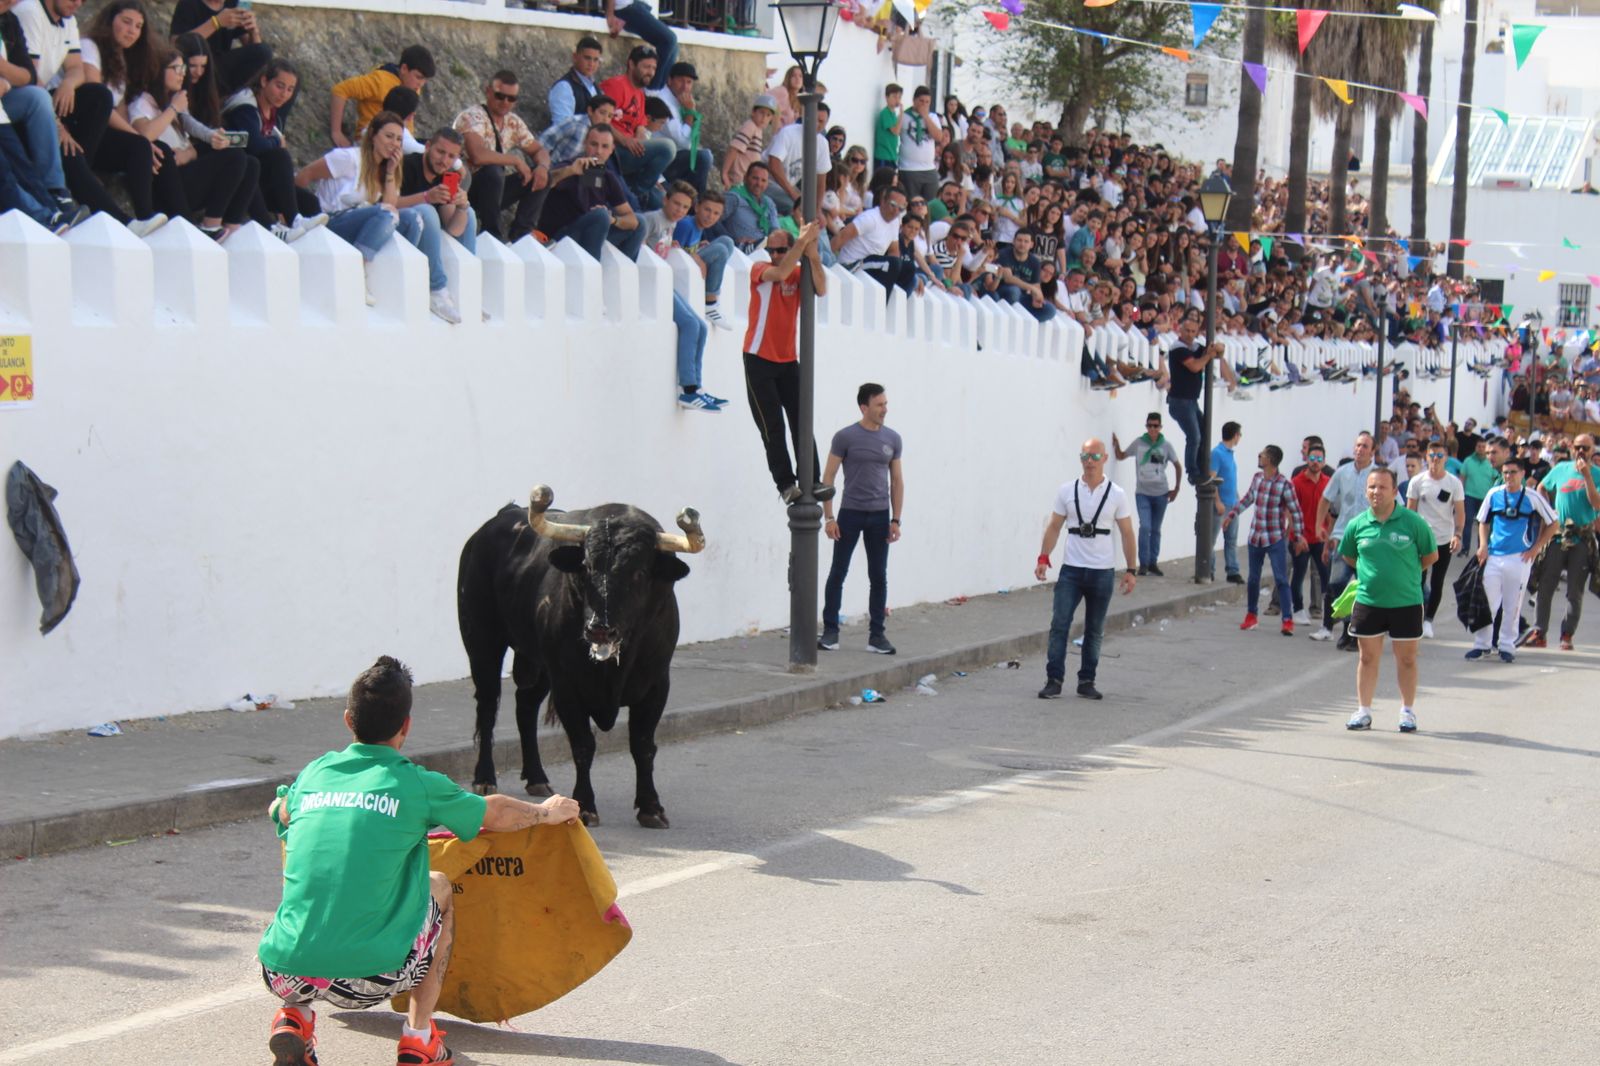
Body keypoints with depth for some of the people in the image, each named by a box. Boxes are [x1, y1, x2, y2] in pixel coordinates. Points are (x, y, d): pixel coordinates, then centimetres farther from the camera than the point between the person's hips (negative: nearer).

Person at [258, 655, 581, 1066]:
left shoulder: (314, 773, 10)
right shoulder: (417, 785, 2)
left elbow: (278, 813, 35)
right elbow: (495, 814, 21)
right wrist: (547, 812, 42)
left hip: (282, 976, 3)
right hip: (367, 979, -3)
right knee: (439, 887, 25)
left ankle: (293, 1017, 16)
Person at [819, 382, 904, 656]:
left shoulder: (892, 439, 6)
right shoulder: (845, 437, -5)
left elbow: (897, 481, 10)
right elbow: (828, 477, -3)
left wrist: (896, 520, 4)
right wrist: (829, 516, -9)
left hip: (879, 515, 3)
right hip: (850, 513, -3)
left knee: (878, 577, 5)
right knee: (838, 573, 1)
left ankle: (876, 635, 10)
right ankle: (830, 631, 8)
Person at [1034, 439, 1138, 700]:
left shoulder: (1116, 494, 1)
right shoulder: (1066, 491, 3)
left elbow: (1127, 533, 4)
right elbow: (1054, 527, 6)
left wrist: (1130, 570, 0)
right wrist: (1043, 558, -4)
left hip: (1102, 571, 0)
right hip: (1071, 569, 0)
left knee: (1095, 630, 7)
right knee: (1059, 625, -8)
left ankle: (1087, 681, 15)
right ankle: (1054, 680, -4)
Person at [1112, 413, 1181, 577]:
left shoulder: (1166, 445, -2)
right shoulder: (1139, 443, -3)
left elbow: (1178, 466, 10)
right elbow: (1121, 456, 8)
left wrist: (1176, 489, 7)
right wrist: (1116, 445, -13)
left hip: (1161, 493, 2)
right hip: (1142, 493, -2)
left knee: (1155, 530, 11)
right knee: (1145, 527, -14)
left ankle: (1153, 563, 21)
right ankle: (1143, 563, -6)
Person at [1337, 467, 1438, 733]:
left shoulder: (1412, 522, -8)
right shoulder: (1357, 525, -1)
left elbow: (1431, 555, 3)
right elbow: (1348, 557, 16)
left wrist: (1406, 571, 4)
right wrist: (1370, 572, 9)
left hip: (1406, 602, -2)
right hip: (1368, 600, 2)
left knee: (1406, 659, 8)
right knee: (1368, 657, 9)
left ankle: (1408, 711, 22)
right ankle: (1363, 712, 18)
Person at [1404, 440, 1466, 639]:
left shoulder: (1454, 483, -1)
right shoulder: (1417, 481, 0)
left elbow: (1460, 512, -1)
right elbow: (1410, 511, 4)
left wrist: (1458, 535, -13)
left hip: (1445, 540, 0)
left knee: (1437, 583, 5)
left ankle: (1428, 619, 15)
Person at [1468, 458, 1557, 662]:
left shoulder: (1532, 498, -3)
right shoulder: (1494, 494, 3)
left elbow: (1552, 524, 5)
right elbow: (1483, 522, 14)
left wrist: (1536, 548, -1)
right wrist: (1483, 545, 1)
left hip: (1520, 558, -2)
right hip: (1493, 557, 2)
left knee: (1513, 605, 5)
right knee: (1487, 601, 2)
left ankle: (1507, 646, 15)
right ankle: (1481, 644, 11)